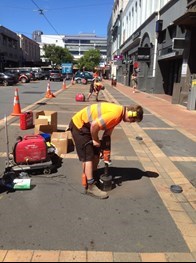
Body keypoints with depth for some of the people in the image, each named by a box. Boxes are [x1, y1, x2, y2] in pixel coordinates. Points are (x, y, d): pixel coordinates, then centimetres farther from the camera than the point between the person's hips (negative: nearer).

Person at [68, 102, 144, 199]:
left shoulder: (120, 111, 3)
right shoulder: (115, 114, -28)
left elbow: (108, 131, 8)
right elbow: (94, 125, -30)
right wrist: (95, 140, -14)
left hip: (86, 124, 10)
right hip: (78, 125, -10)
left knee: (96, 154, 13)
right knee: (88, 157, -9)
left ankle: (92, 178, 27)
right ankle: (90, 187, -4)